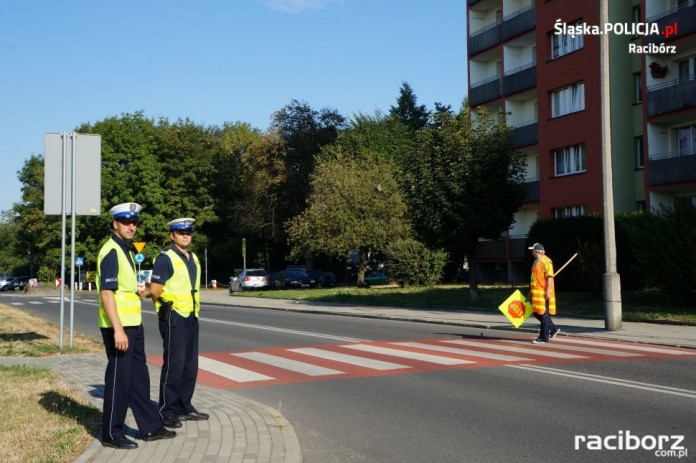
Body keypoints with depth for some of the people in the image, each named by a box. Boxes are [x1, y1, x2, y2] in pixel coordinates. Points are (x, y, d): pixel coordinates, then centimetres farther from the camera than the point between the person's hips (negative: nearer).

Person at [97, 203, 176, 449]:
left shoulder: (126, 250, 15)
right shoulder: (111, 252, -15)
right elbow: (106, 293, -22)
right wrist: (118, 329, -26)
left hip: (133, 325, 10)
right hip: (119, 327, -10)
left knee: (138, 377, 15)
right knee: (118, 379, 0)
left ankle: (150, 427, 24)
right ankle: (112, 434, 12)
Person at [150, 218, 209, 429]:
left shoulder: (194, 259, 15)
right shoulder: (166, 258, -11)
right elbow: (154, 290, -15)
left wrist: (194, 308, 13)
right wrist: (166, 307, -1)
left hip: (191, 316, 8)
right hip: (174, 317, -8)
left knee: (190, 366, 12)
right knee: (173, 365, -5)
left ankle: (185, 407, 22)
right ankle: (167, 412, 4)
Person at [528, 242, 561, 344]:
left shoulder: (546, 261, -13)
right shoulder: (536, 261, 16)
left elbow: (550, 277, -18)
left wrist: (548, 291, -23)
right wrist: (531, 291, 22)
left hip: (544, 293, -9)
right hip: (536, 293, 9)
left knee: (544, 314, -3)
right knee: (536, 313, 12)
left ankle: (544, 337, 2)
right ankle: (553, 329, 25)